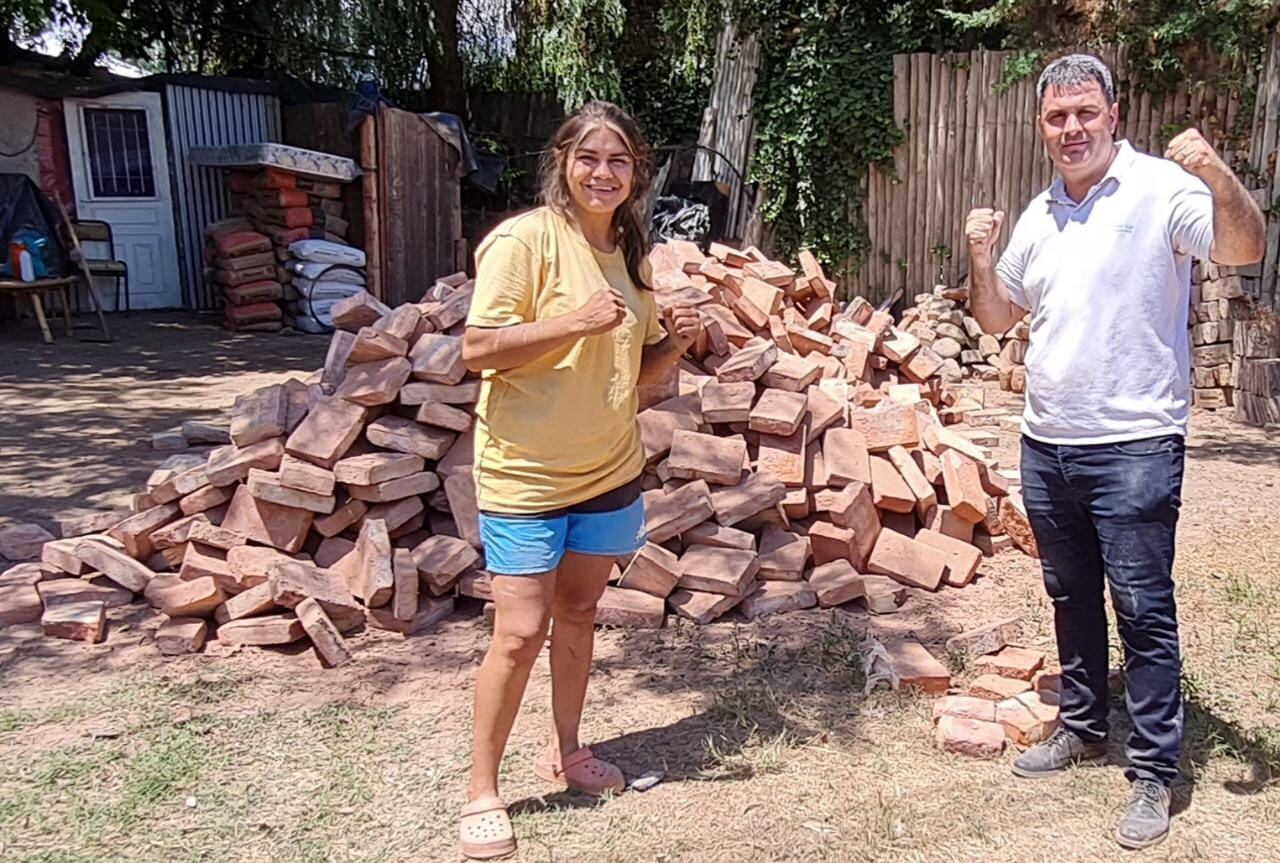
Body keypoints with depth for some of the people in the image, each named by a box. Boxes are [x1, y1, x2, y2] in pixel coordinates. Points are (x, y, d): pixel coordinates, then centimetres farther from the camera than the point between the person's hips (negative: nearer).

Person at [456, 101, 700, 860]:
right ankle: (482, 790, 15)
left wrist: (676, 342, -6)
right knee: (521, 633, -3)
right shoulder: (524, 239, -13)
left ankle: (566, 750, 37)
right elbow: (476, 350, -19)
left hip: (609, 472, 6)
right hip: (525, 474, -6)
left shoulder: (631, 252, 9)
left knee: (579, 613, 18)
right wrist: (575, 320, -27)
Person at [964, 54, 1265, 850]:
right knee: (1071, 597, 18)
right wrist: (981, 260, 1)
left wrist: (1219, 178, -38)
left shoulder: (1161, 189, -7)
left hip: (1134, 447, -6)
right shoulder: (1038, 216, 12)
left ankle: (1155, 772, 13)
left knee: (1143, 610, -1)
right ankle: (1084, 728, 35)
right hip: (1046, 446, 7)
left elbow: (1244, 250, -20)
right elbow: (998, 317, 20)